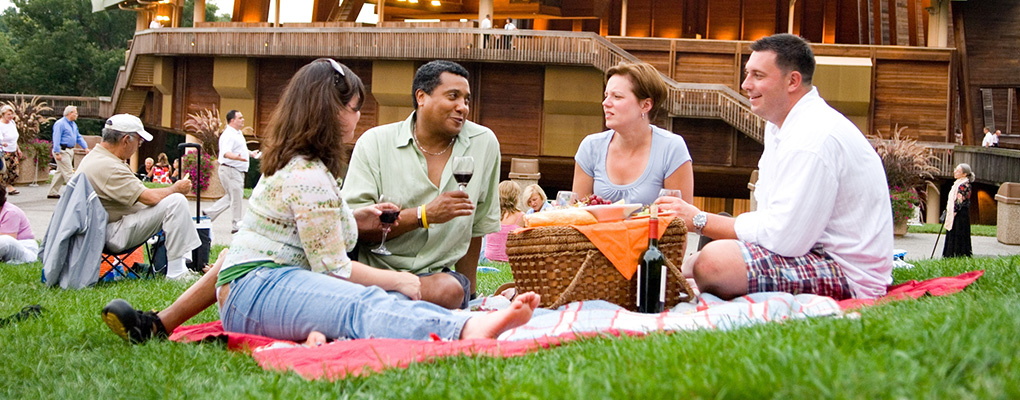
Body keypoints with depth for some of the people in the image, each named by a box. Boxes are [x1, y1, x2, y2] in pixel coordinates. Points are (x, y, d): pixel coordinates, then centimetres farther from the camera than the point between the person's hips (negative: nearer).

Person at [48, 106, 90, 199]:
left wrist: (86, 147, 10)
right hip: (62, 151, -10)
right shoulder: (60, 124, -12)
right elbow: (56, 139, -17)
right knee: (68, 172, -9)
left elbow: (78, 137, 22)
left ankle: (53, 193, 17)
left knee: (61, 172, 12)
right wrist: (57, 153, -23)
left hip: (70, 151, 10)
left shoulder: (73, 124, 17)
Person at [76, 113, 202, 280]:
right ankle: (176, 273, -18)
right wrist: (176, 188, -7)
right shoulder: (108, 167, -24)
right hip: (113, 235, -11)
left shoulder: (94, 157, 11)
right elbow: (150, 197, -26)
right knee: (176, 201, -19)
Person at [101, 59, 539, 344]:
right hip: (257, 291, -11)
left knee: (376, 302, -17)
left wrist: (356, 216, 29)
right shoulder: (309, 177, -11)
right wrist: (397, 280, -2)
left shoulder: (289, 164, 23)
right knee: (363, 306, -38)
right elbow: (332, 267, -12)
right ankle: (465, 330, -63)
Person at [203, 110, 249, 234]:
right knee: (236, 197, -5)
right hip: (230, 170, -11)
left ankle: (210, 213, 21)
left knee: (232, 197, 17)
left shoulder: (238, 133, 15)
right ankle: (236, 226, 2)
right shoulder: (228, 135, -19)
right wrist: (237, 157, -53)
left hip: (237, 171, 11)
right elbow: (226, 152, -34)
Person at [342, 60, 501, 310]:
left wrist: (468, 293, 18)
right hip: (376, 268, -3)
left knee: (450, 291, -34)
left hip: (438, 273, 3)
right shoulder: (375, 142, 1)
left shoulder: (484, 143, 8)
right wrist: (425, 215, -16)